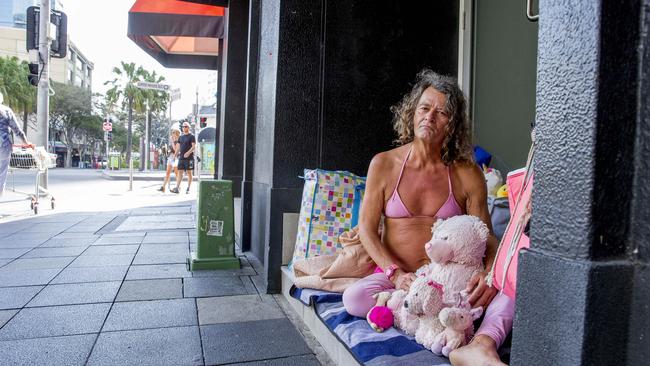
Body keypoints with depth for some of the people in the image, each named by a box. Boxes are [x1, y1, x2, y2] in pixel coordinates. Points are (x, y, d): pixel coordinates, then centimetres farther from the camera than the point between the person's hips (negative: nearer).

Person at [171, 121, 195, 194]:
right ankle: (177, 188, 1)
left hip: (189, 158, -6)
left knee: (189, 172, 0)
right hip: (181, 158, 6)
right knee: (180, 172, 2)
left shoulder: (191, 136, -2)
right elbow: (178, 147, 19)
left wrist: (188, 153, -24)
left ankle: (188, 189, 6)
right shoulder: (181, 137, 16)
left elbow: (194, 146, -11)